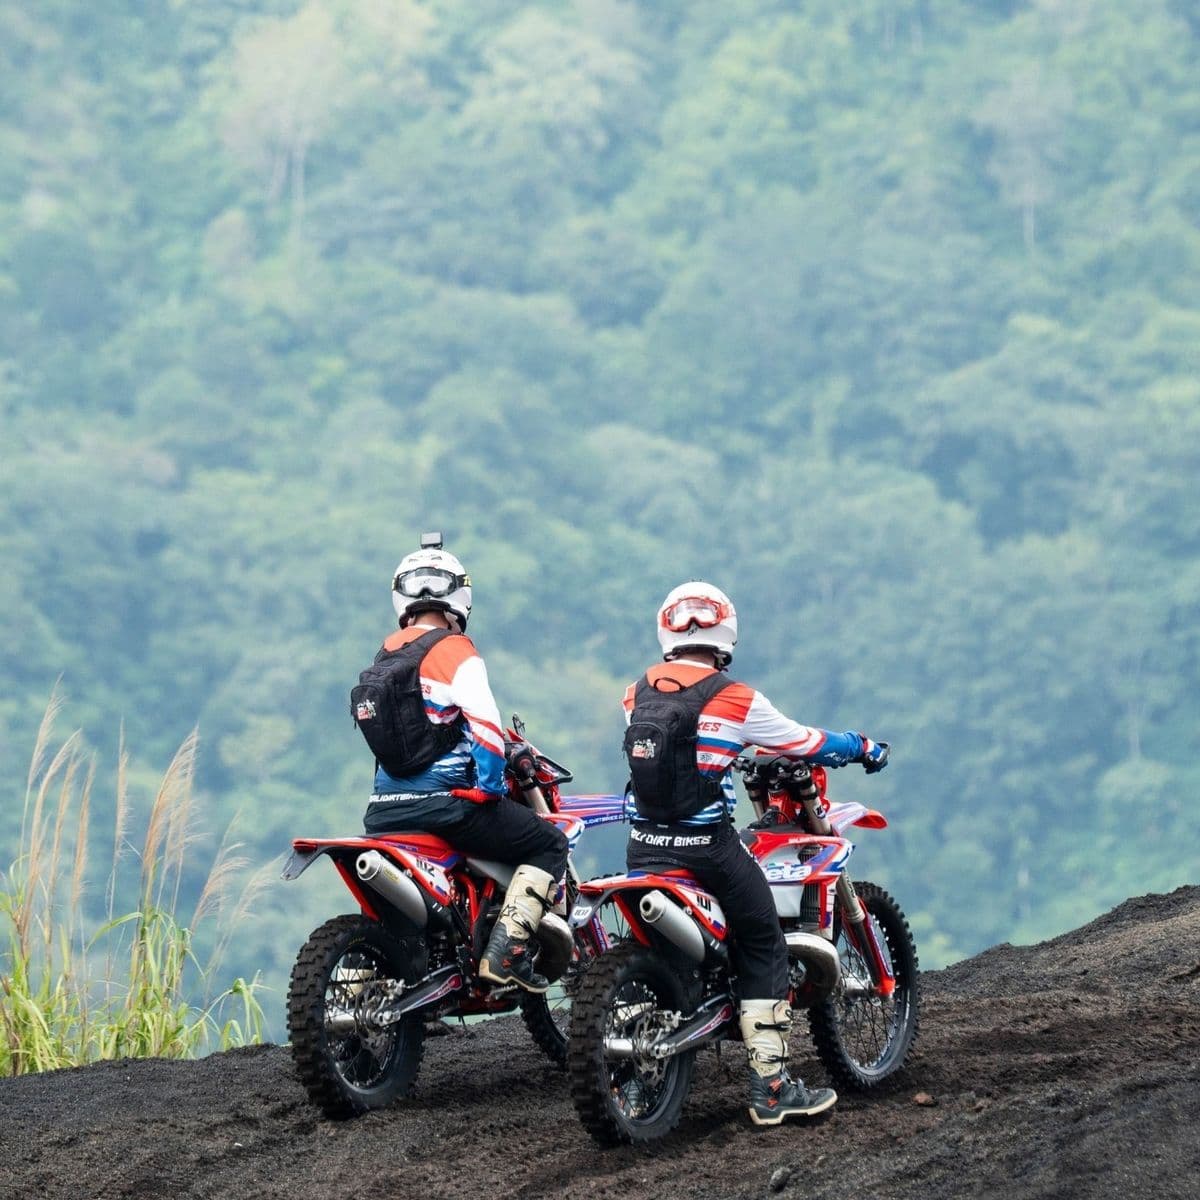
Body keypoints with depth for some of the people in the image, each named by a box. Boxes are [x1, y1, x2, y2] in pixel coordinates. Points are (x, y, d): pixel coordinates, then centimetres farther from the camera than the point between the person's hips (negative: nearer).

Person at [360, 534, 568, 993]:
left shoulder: (384, 656, 16)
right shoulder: (454, 651, -8)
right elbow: (484, 722, -18)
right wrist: (490, 787, -6)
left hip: (385, 810, 7)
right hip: (444, 802, -7)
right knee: (549, 845, 3)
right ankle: (506, 951, -13)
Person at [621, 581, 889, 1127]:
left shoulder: (637, 693, 7)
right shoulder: (732, 699, -10)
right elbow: (804, 742, -1)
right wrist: (863, 746, 18)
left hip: (644, 847, 6)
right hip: (707, 847, -6)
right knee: (764, 953, 5)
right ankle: (771, 1088, 0)